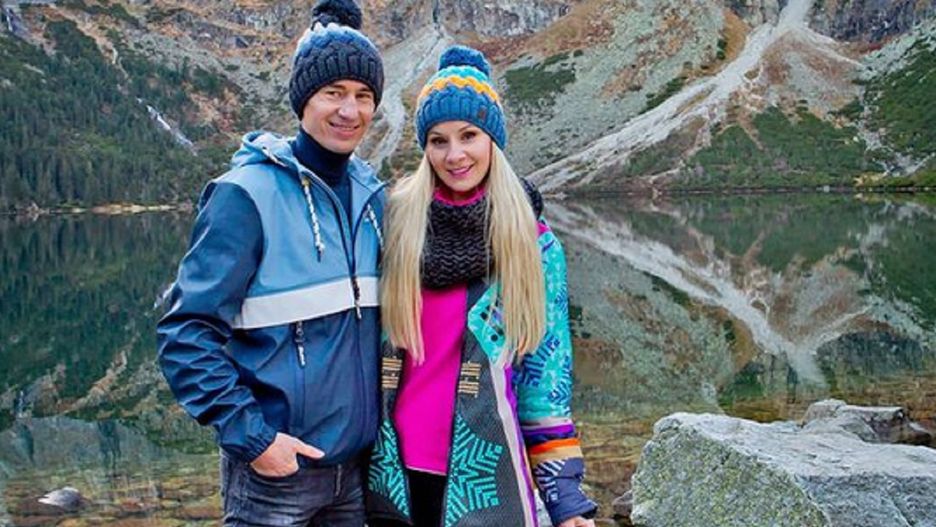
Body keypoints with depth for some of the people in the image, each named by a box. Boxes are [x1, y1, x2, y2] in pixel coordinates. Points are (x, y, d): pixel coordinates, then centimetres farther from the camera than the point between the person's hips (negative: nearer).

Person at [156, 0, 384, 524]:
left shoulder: (372, 194, 4)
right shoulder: (249, 194, -13)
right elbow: (187, 333, -14)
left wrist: (385, 419, 11)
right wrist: (249, 435, -19)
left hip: (359, 464, 5)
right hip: (275, 469, -5)